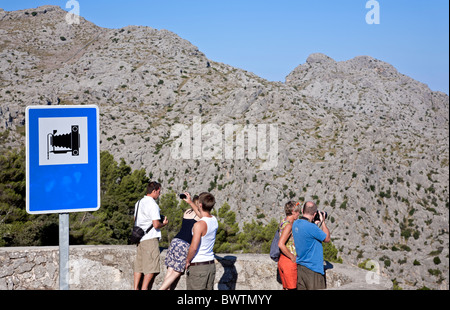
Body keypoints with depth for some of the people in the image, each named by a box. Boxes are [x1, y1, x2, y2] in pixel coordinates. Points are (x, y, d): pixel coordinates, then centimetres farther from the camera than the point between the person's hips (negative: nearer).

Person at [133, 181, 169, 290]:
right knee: (151, 266, -2)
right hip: (150, 238, -8)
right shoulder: (153, 205, -14)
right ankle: (144, 288, -4)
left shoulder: (139, 202, 12)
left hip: (139, 238, 8)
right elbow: (156, 225, -18)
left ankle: (136, 288, 14)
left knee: (139, 265, 12)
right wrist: (164, 223, 1)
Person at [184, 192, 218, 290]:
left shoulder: (199, 225, -20)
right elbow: (204, 217, 26)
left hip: (197, 266, -7)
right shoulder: (214, 220, 4)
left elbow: (194, 247, -24)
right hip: (211, 264, 7)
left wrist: (188, 260, -6)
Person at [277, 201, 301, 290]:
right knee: (292, 288, -2)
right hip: (289, 262, -9)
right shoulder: (288, 225, -19)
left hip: (282, 259, 9)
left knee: (285, 287, 15)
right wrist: (292, 257, -18)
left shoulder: (283, 222, 10)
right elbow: (281, 244, -28)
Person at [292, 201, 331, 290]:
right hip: (312, 269, -8)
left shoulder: (295, 224, 3)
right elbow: (327, 239, -5)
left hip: (299, 267, 8)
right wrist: (323, 221, 4)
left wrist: (315, 223, 14)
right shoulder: (311, 227, -21)